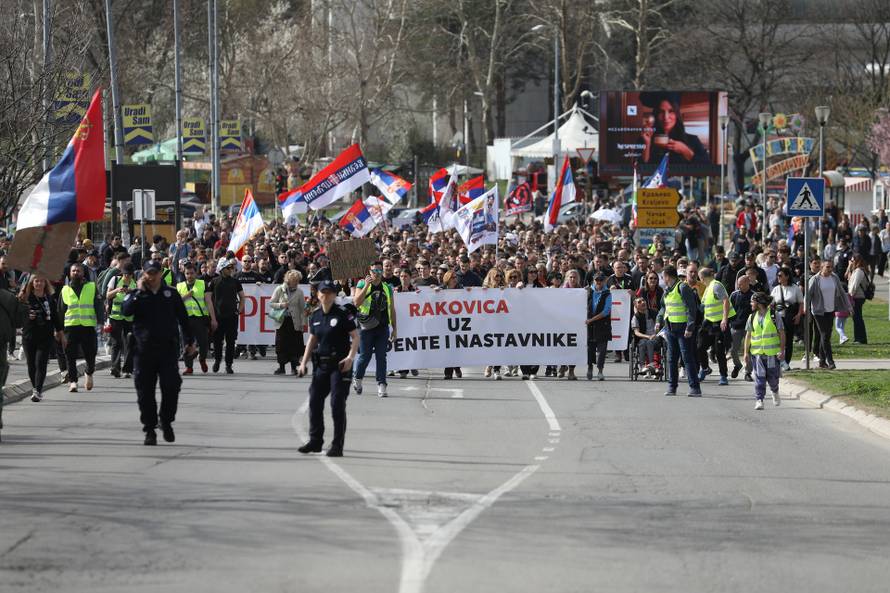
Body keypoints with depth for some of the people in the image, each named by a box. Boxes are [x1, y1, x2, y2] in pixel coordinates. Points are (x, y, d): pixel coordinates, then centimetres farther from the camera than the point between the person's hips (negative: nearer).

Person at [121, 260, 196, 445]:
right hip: (144, 350, 0)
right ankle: (149, 429, 9)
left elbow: (183, 318, 16)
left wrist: (189, 341, 16)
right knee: (145, 391, 0)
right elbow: (126, 311, -14)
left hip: (168, 348, 0)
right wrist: (139, 292, -15)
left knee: (171, 386, -10)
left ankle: (166, 421, 12)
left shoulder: (171, 294, 9)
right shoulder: (137, 295, 6)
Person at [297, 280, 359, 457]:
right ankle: (315, 441, 20)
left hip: (340, 364, -6)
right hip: (321, 363, 6)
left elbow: (355, 337, -8)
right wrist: (303, 362, 13)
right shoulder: (315, 316, 9)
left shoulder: (343, 314, -8)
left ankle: (337, 446, -2)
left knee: (337, 404, -7)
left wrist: (350, 357, -21)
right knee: (314, 401, 6)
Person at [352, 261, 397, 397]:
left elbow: (392, 309, 16)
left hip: (383, 327, 3)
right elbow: (357, 303, -12)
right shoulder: (362, 285, 2)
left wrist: (394, 328, 12)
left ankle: (381, 385, -1)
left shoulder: (387, 288, 12)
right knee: (365, 355, 0)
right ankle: (356, 378, 24)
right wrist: (366, 286, -19)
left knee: (381, 356, -1)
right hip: (367, 326, -3)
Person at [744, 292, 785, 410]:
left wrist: (782, 350, -7)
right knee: (759, 377, -6)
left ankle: (775, 392, 37)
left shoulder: (774, 316, -3)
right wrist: (746, 352, 4)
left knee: (773, 376, 6)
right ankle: (759, 400, -7)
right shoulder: (752, 318, 7)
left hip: (772, 352, -2)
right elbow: (748, 336, 10)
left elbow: (782, 334, -1)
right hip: (757, 352, 2)